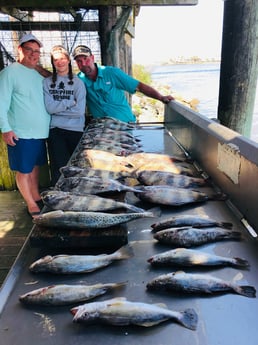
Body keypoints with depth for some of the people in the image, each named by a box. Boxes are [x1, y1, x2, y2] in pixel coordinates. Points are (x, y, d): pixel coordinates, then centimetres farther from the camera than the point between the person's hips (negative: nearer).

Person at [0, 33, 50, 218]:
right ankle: (32, 205, 16)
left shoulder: (39, 75, 15)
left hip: (40, 132, 7)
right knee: (24, 170, 3)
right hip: (21, 133, -7)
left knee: (35, 166, 17)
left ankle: (37, 197, 32)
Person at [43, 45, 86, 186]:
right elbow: (49, 108, -7)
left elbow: (80, 110, -8)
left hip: (76, 130, 0)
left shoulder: (78, 82, 2)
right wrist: (70, 102, -8)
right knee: (58, 170, 0)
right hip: (55, 131, 1)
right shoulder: (47, 83, 5)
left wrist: (57, 108, -6)